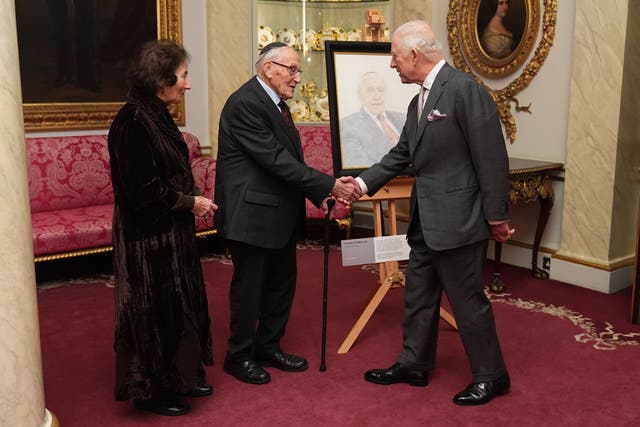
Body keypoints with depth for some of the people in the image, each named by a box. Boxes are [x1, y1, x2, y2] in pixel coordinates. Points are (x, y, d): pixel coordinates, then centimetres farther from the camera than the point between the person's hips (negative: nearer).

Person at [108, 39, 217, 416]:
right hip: (148, 237, -9)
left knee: (178, 305, 17)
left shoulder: (157, 116, 8)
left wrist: (193, 200, 3)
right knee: (154, 310, 4)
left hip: (170, 231, 9)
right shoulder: (133, 122, -21)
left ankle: (178, 378, 32)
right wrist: (190, 202, -15)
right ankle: (150, 390, 21)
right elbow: (141, 191, -24)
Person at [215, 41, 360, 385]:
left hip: (279, 213, 10)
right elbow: (277, 160, -23)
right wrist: (330, 185, -22)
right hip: (251, 213, -9)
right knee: (249, 286, 4)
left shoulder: (276, 104, 12)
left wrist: (321, 195, 1)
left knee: (282, 283, 17)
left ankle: (268, 346, 34)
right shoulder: (244, 104, -18)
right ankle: (239, 356, 22)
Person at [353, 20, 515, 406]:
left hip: (458, 218, -9)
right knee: (418, 295, 17)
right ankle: (414, 365, 33)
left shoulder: (465, 89, -16)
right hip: (426, 220, 9)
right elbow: (401, 155, 18)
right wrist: (362, 183, 9)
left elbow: (492, 157, -17)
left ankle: (491, 375, 22)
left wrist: (497, 215, -15)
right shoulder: (419, 101, 12)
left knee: (467, 299, 3)